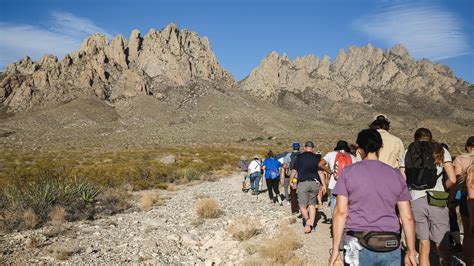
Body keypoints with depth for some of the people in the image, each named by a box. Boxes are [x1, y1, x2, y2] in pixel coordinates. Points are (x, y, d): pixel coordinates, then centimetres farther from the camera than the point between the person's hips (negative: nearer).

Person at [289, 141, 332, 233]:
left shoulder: (299, 157, 2)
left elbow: (294, 171, 2)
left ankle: (307, 219, -20)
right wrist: (323, 184, 4)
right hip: (315, 183, 3)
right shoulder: (317, 157, 6)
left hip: (303, 183, -2)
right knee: (312, 204, 14)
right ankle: (311, 224, 6)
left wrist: (291, 181, 14)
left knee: (302, 205, 5)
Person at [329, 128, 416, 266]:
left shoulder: (348, 172, -2)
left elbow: (341, 212, -8)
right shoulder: (396, 175, 6)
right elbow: (407, 217, 5)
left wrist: (335, 250, -4)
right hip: (390, 246, 2)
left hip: (359, 246, -2)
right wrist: (411, 252, 13)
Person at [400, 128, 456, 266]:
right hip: (437, 202, -1)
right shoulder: (441, 151, 8)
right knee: (442, 246, 9)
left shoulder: (406, 153, 10)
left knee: (423, 246, 11)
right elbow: (452, 180, -2)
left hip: (415, 201, 2)